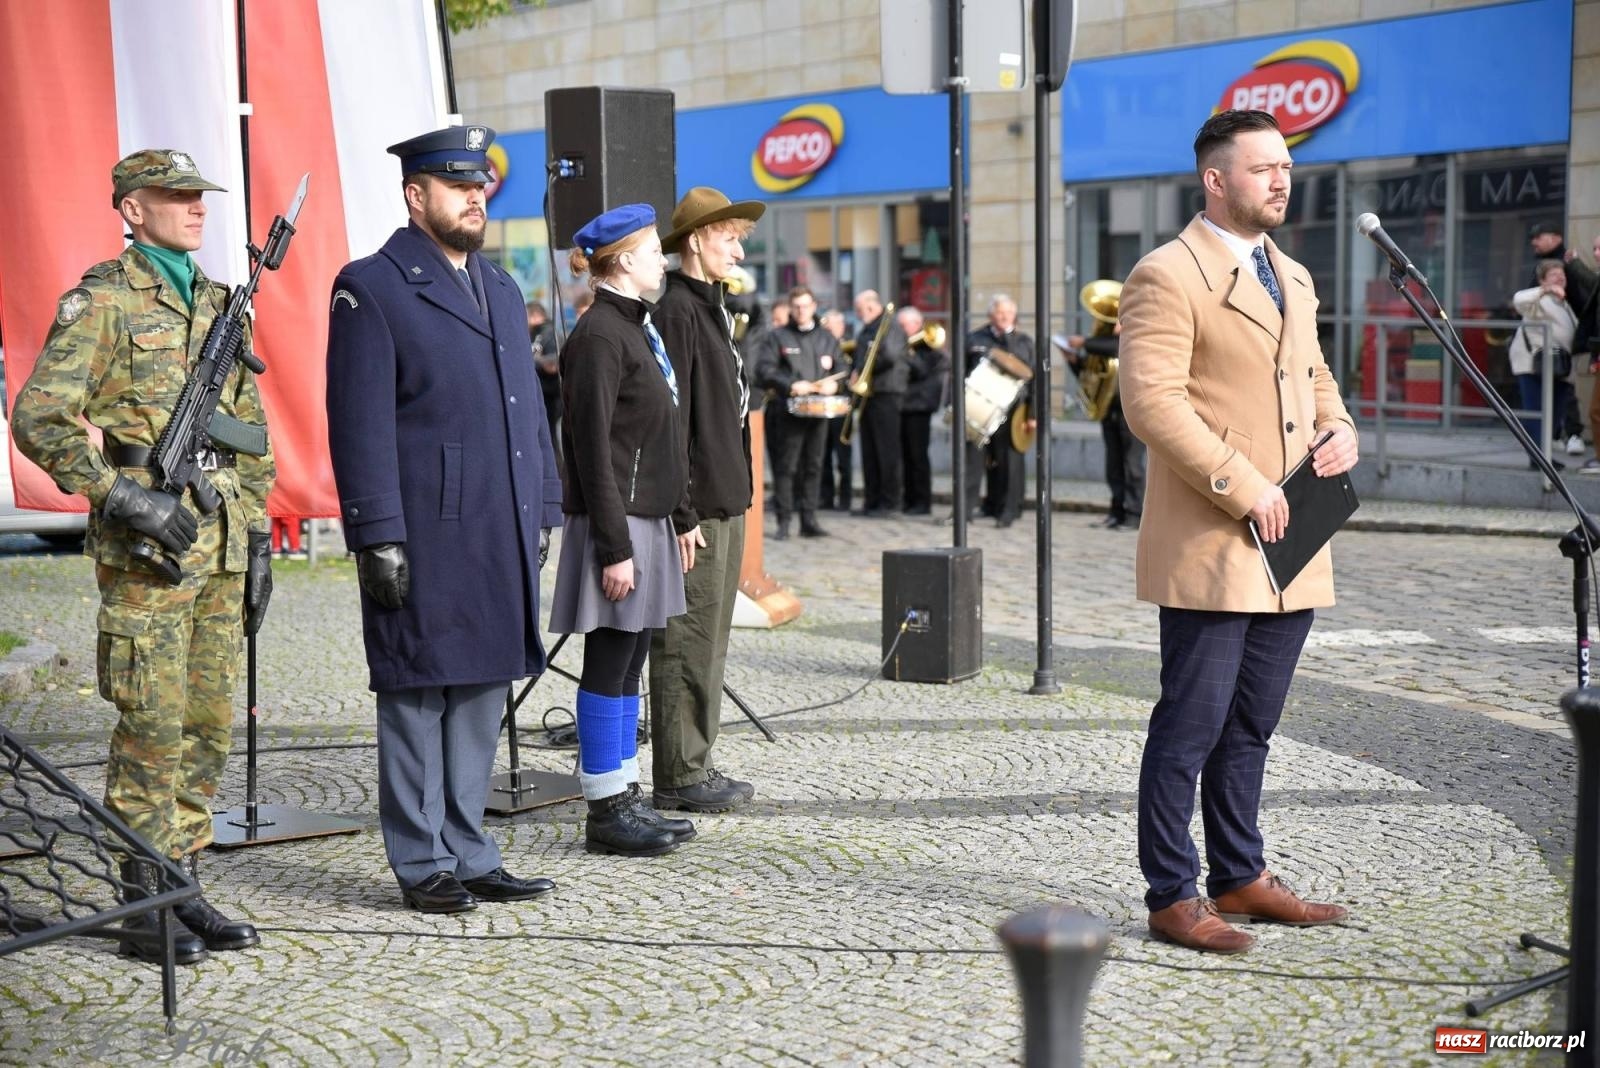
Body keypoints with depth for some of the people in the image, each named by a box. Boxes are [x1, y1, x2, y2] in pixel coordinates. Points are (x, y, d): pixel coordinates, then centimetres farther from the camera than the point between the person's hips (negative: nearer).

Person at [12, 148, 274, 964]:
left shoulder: (219, 305, 16)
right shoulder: (102, 302, -6)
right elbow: (41, 416, -14)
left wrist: (257, 535, 15)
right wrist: (124, 495, -20)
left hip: (221, 543, 7)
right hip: (146, 547, -7)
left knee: (209, 727, 10)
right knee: (153, 729, -4)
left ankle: (185, 889, 19)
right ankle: (144, 907, 6)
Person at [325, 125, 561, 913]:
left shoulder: (502, 290, 18)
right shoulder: (370, 289, -5)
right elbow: (360, 426, -11)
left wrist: (544, 510, 15)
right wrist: (379, 537, -15)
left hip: (501, 540, 7)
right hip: (425, 541, -7)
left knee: (482, 696, 13)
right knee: (418, 698, 2)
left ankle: (467, 853, 23)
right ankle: (422, 864, 13)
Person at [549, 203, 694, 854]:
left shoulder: (636, 326, 16)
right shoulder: (598, 336, -14)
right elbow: (593, 449, -18)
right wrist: (613, 547, -20)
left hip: (646, 518, 10)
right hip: (617, 523, -10)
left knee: (629, 667, 13)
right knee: (609, 667, -3)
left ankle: (625, 799, 20)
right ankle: (606, 812, 4)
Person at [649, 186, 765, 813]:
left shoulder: (710, 309, 17)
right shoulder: (675, 311, -13)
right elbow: (668, 421, -18)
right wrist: (683, 515, -20)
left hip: (724, 502, 10)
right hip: (697, 509, -10)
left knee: (708, 643, 14)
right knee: (687, 645, -4)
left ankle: (694, 767, 22)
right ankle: (679, 777, 4)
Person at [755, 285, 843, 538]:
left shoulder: (827, 338, 18)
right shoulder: (777, 336, 4)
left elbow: (841, 368, 19)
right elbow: (764, 369, -5)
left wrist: (834, 383, -4)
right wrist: (791, 385, -17)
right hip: (790, 410, -4)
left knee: (814, 466, 6)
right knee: (786, 466, -5)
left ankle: (809, 520, 11)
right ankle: (784, 521, -2)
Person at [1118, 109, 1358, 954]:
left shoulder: (1293, 278, 18)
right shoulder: (1168, 276, -10)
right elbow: (1152, 401, -19)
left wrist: (1338, 429, 4)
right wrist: (1243, 488, -20)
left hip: (1289, 545, 8)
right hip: (1208, 546, -8)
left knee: (1250, 726, 16)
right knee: (1191, 726, -2)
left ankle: (1241, 878, 27)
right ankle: (1173, 897, 7)